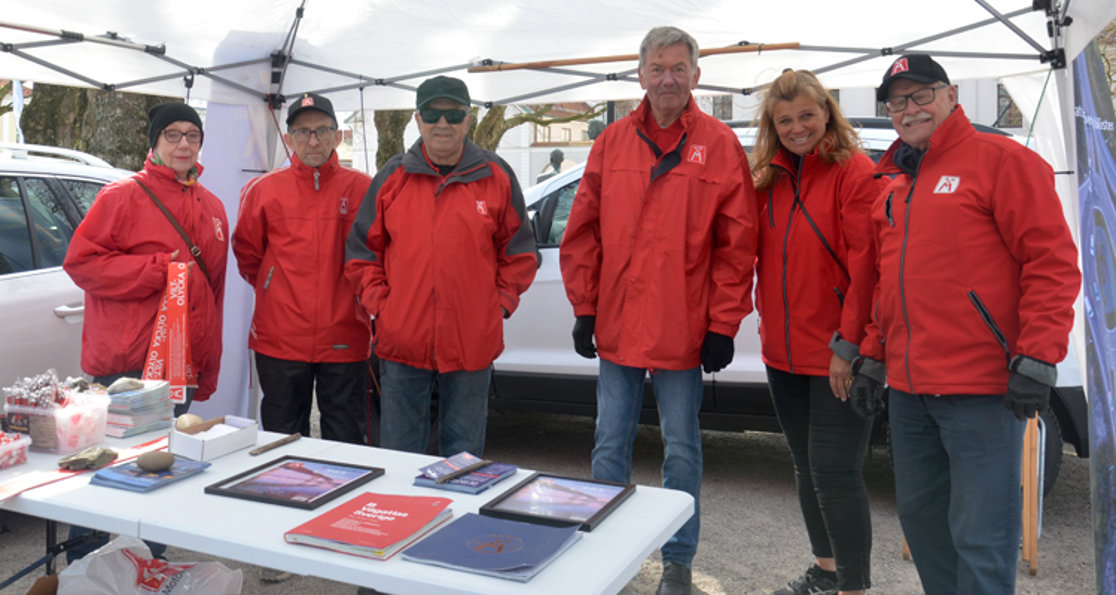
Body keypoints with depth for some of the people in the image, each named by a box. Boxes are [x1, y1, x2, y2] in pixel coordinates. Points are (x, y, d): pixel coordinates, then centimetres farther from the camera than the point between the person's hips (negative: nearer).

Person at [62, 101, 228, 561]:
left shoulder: (212, 207, 15)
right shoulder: (124, 196, -3)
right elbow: (80, 261, -9)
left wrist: (208, 369, 15)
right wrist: (158, 269, -16)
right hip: (125, 364, -5)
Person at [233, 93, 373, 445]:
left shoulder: (363, 188, 0)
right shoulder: (263, 190, 4)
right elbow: (246, 254, 15)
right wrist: (276, 290, 9)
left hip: (344, 339, -1)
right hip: (279, 340, 1)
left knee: (346, 442, 8)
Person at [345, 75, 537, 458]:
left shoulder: (497, 177, 3)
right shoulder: (393, 176, 5)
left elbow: (519, 251, 9)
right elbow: (361, 249, 9)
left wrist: (500, 303, 0)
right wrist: (378, 302, 0)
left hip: (472, 344, -1)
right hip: (402, 341, 1)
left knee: (464, 455, 12)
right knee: (399, 455, 11)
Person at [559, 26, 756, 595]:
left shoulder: (719, 145, -1)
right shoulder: (612, 142, 6)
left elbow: (736, 244, -4)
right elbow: (583, 233, 7)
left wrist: (723, 325, -7)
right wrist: (584, 308, 4)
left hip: (684, 331, -2)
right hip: (616, 327, 3)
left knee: (681, 449, 10)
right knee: (610, 445, 12)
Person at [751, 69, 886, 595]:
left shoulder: (855, 172, -11)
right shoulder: (770, 178, 10)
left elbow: (865, 265, -16)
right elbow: (754, 254, 14)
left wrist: (850, 343, -18)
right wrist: (769, 327, 5)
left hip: (836, 356, -7)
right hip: (784, 352, 8)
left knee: (834, 471, -5)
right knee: (806, 466, 18)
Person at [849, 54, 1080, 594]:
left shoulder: (999, 159, -4)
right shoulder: (894, 183, 17)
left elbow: (1052, 261, -10)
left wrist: (1036, 357, -16)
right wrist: (873, 356, 17)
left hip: (982, 387, -7)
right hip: (908, 388, 7)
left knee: (980, 534, -2)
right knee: (919, 515, 16)